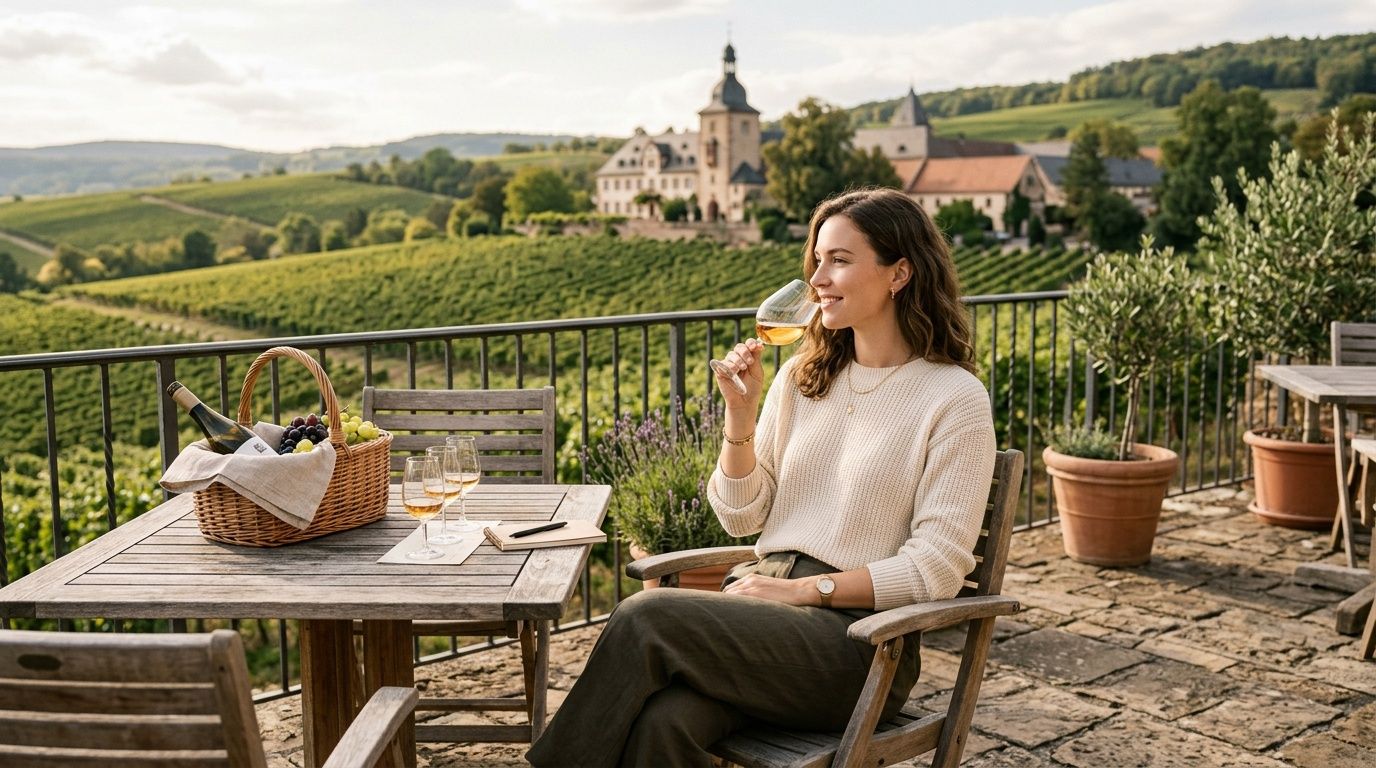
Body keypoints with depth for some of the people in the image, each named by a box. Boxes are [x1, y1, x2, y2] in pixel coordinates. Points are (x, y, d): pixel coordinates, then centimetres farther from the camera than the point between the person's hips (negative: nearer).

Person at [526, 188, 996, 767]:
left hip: (859, 637, -4)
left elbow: (937, 567, -9)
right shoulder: (802, 377, 12)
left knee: (645, 617, -25)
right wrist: (741, 412, -2)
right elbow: (740, 517, 12)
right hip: (762, 595, 5)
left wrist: (803, 589, -13)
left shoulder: (955, 398, -4)